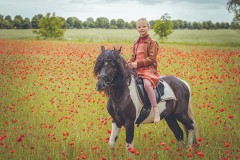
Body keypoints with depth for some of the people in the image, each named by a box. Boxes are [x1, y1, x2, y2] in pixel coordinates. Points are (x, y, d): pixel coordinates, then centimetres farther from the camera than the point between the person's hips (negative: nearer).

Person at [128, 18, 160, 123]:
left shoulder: (152, 42, -3)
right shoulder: (136, 43, 17)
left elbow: (151, 58, -10)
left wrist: (138, 63, -17)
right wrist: (130, 64, 0)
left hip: (148, 68, -7)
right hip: (136, 69, 7)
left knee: (147, 84, -34)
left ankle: (156, 110, -32)